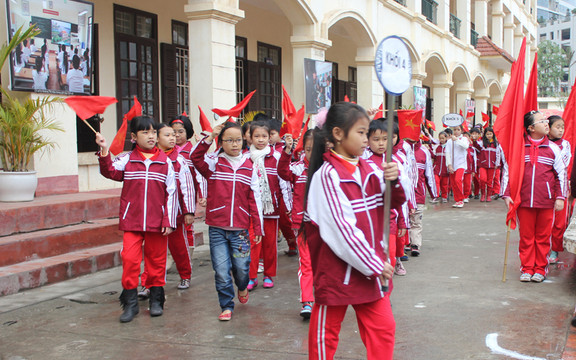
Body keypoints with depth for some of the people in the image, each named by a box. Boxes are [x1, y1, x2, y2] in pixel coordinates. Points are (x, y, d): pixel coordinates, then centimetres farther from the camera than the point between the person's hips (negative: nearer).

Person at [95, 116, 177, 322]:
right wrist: (104, 151, -25)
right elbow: (110, 171, -11)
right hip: (131, 221, 0)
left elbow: (171, 193, 1)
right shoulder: (127, 159, 5)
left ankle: (156, 300, 24)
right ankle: (130, 303, 7)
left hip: (157, 221, 0)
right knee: (130, 259, -5)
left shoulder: (165, 162, 3)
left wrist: (169, 221, -3)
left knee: (156, 259, 10)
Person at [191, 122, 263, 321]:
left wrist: (258, 227, 4)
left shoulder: (249, 166, 4)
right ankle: (226, 305, 18)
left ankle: (242, 286, 39)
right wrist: (210, 137, -20)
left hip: (240, 228, 1)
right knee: (221, 270, 1)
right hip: (217, 228, 0)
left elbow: (254, 199, 5)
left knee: (241, 267, 5)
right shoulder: (214, 164, 2)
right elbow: (195, 156, -16)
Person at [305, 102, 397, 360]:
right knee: (326, 332, 10)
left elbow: (392, 203, 3)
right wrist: (374, 265, -15)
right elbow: (341, 229, -20)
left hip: (371, 266, 6)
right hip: (337, 269, -6)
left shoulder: (369, 169, 3)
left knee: (383, 327, 9)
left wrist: (393, 181, -19)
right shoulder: (328, 175, -16)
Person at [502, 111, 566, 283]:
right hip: (524, 201, 0)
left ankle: (540, 269, 18)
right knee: (526, 236, 5)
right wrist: (506, 194, 2)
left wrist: (560, 197, 2)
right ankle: (527, 268, 16)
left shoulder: (553, 148, 6)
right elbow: (507, 171, 8)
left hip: (546, 202, 1)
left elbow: (561, 175, 9)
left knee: (543, 237, 6)